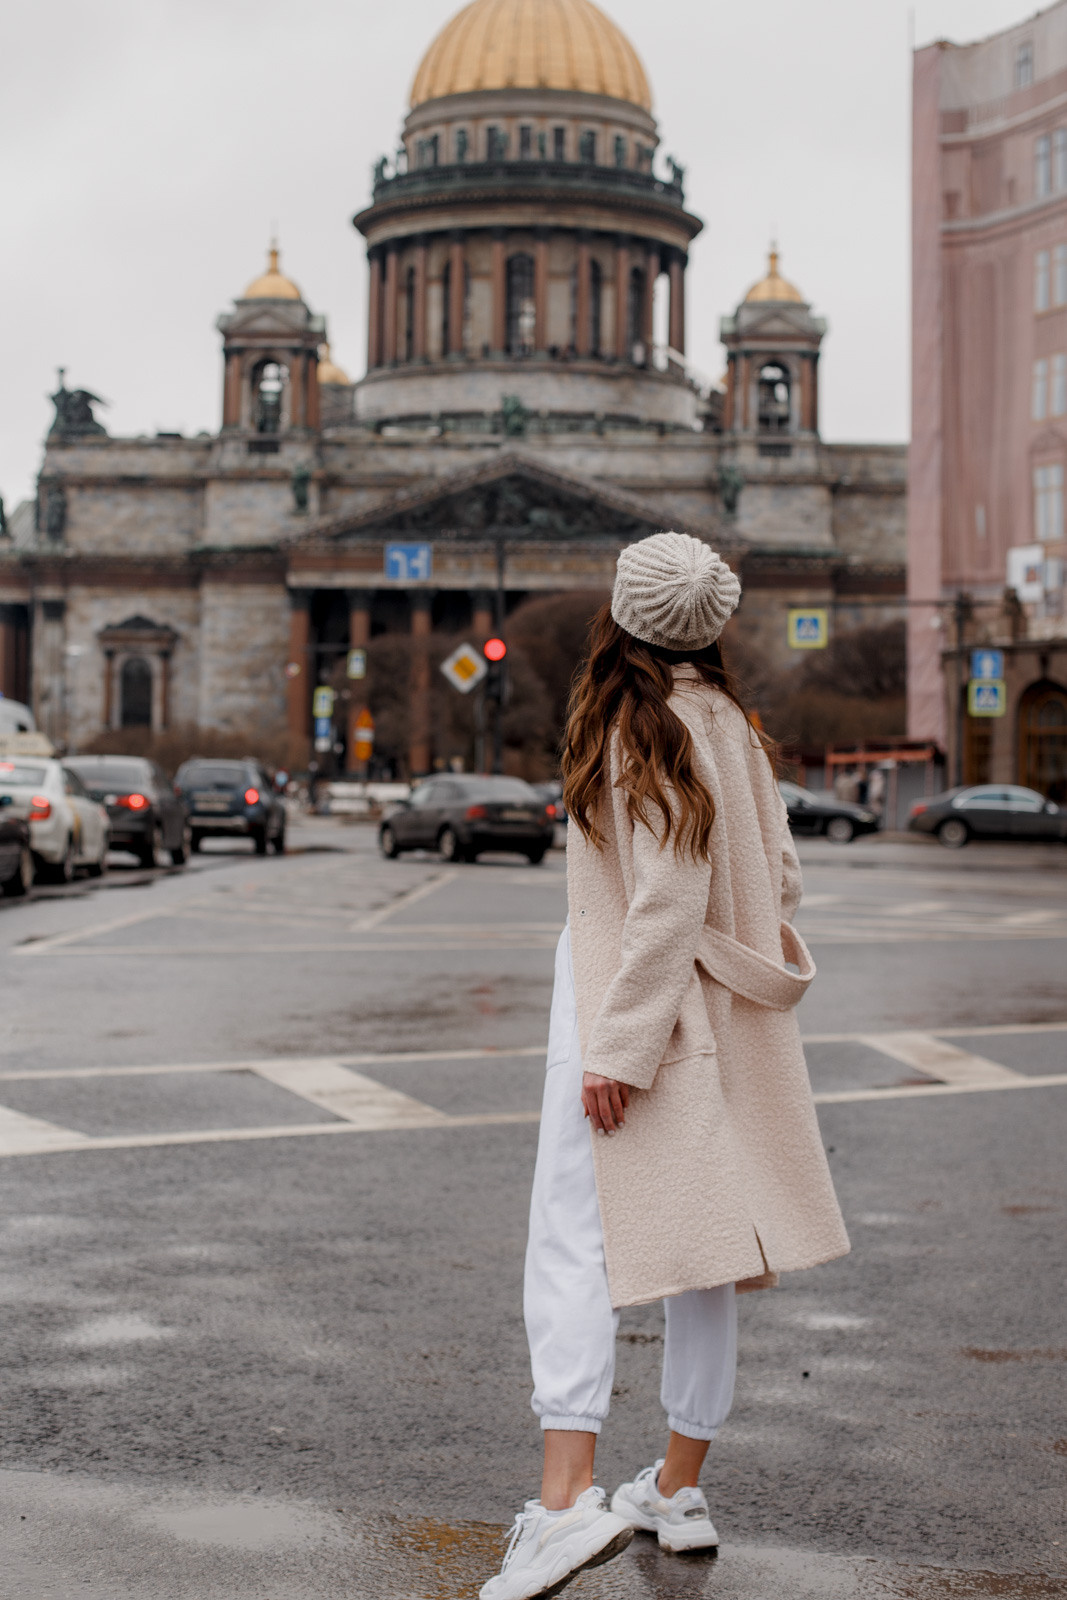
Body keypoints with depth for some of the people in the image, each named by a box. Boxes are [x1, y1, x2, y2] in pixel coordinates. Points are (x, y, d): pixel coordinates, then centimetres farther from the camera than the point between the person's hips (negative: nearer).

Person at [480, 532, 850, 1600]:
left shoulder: (642, 728, -15)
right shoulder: (729, 726, 9)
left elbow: (668, 900, -20)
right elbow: (780, 879, 12)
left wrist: (619, 1049, -20)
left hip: (631, 1012, -8)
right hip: (718, 1023, 8)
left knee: (573, 1250, -9)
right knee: (699, 1250, 12)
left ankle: (566, 1501, -18)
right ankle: (680, 1490, 22)